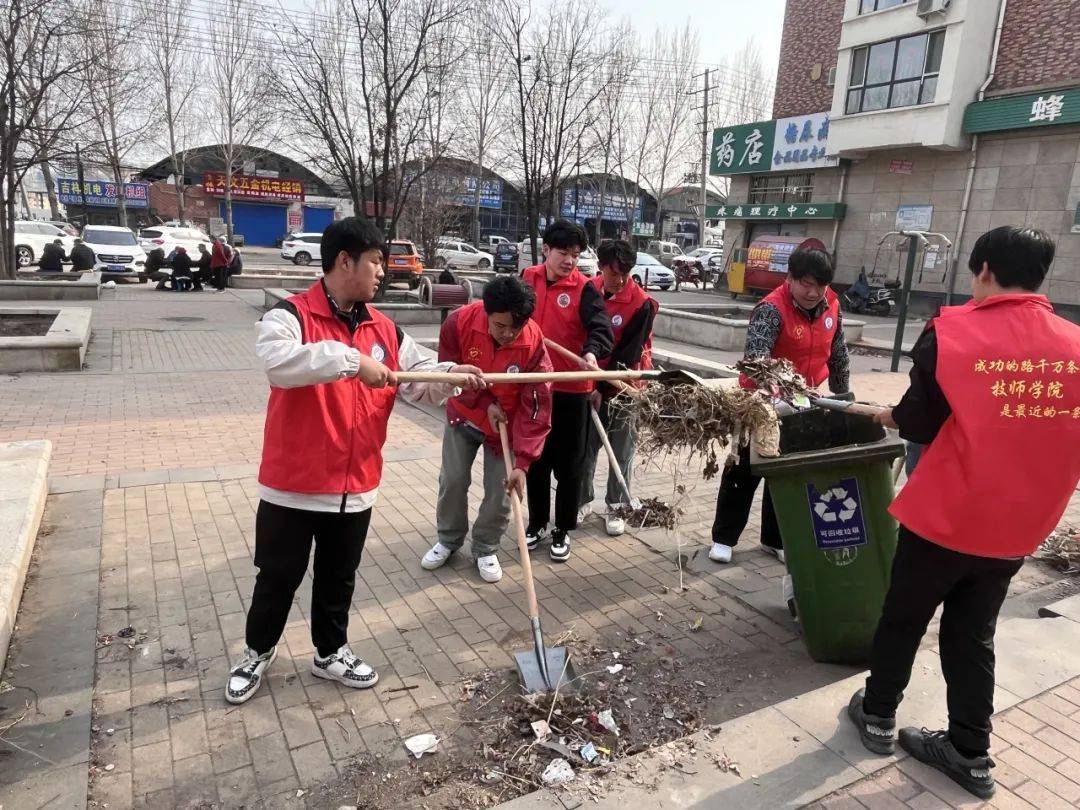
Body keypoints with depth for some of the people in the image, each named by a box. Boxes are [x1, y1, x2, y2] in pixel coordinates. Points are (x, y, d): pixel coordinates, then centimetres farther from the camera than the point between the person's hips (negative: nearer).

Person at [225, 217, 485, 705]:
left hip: (356, 486, 5)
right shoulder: (290, 315, -13)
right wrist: (352, 360, -33)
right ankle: (258, 653, 39)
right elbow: (278, 362, -33)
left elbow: (417, 380, 9)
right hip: (294, 485, -5)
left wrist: (452, 374, -11)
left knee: (339, 579, 21)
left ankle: (331, 654, 42)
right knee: (278, 577, 14)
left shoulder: (385, 329, 5)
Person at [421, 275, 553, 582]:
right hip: (464, 415, 2)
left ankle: (486, 550, 24)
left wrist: (522, 462, -30)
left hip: (506, 424, -1)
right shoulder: (459, 322, -26)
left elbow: (537, 407, -26)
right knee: (453, 480, 7)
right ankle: (448, 540, 31)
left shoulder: (534, 342, -29)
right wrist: (486, 404, -18)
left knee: (499, 491, 0)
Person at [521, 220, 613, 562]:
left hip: (571, 389, -3)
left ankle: (563, 530, 22)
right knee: (535, 459, 14)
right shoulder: (527, 278, 3)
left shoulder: (584, 288, -8)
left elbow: (600, 326, -23)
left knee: (568, 463, 6)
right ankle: (537, 523, 31)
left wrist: (592, 352, -44)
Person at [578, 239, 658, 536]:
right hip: (589, 382, 3)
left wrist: (603, 388, -15)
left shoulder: (642, 304, -15)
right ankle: (582, 500, 25)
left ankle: (616, 507, 21)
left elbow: (628, 354, -15)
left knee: (621, 450, 7)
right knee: (585, 445, 9)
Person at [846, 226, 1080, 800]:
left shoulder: (949, 332, -15)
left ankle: (878, 717, 32)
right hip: (1019, 525, 4)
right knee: (973, 635, 19)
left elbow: (919, 423, -8)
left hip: (945, 516, -4)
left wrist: (892, 418, 14)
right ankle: (970, 753, 29)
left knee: (903, 619, 16)